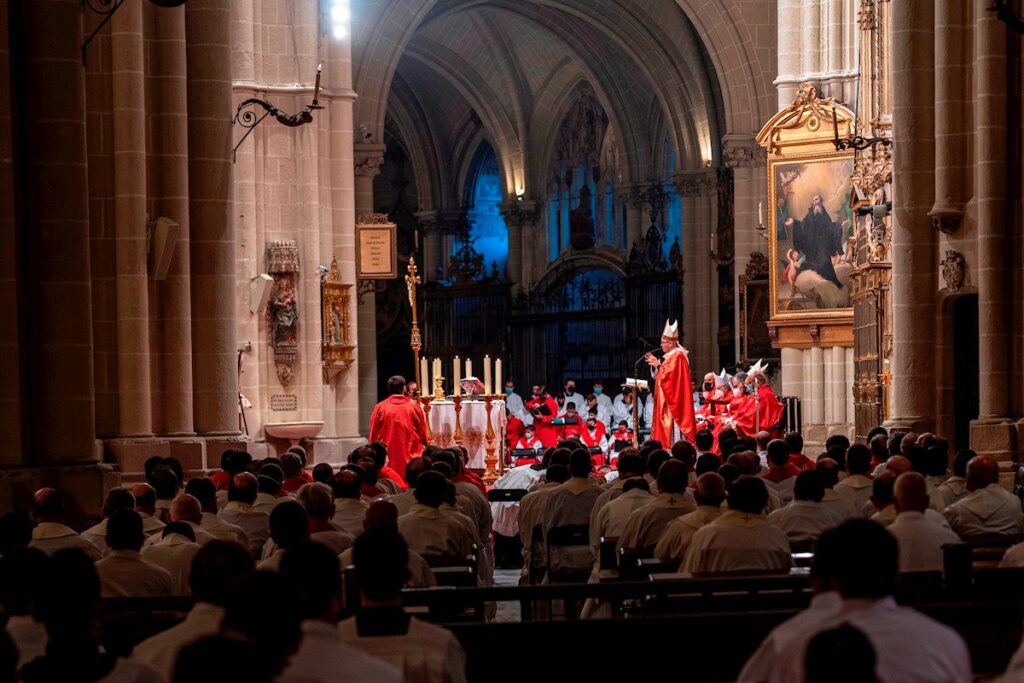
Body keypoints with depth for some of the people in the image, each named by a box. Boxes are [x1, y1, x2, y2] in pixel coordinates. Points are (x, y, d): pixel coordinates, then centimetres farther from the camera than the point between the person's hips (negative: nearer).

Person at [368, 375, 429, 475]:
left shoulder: (380, 408, -2)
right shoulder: (415, 407, -2)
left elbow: (373, 436, 3)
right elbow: (423, 433, 5)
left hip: (387, 461, 0)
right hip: (411, 458, 0)